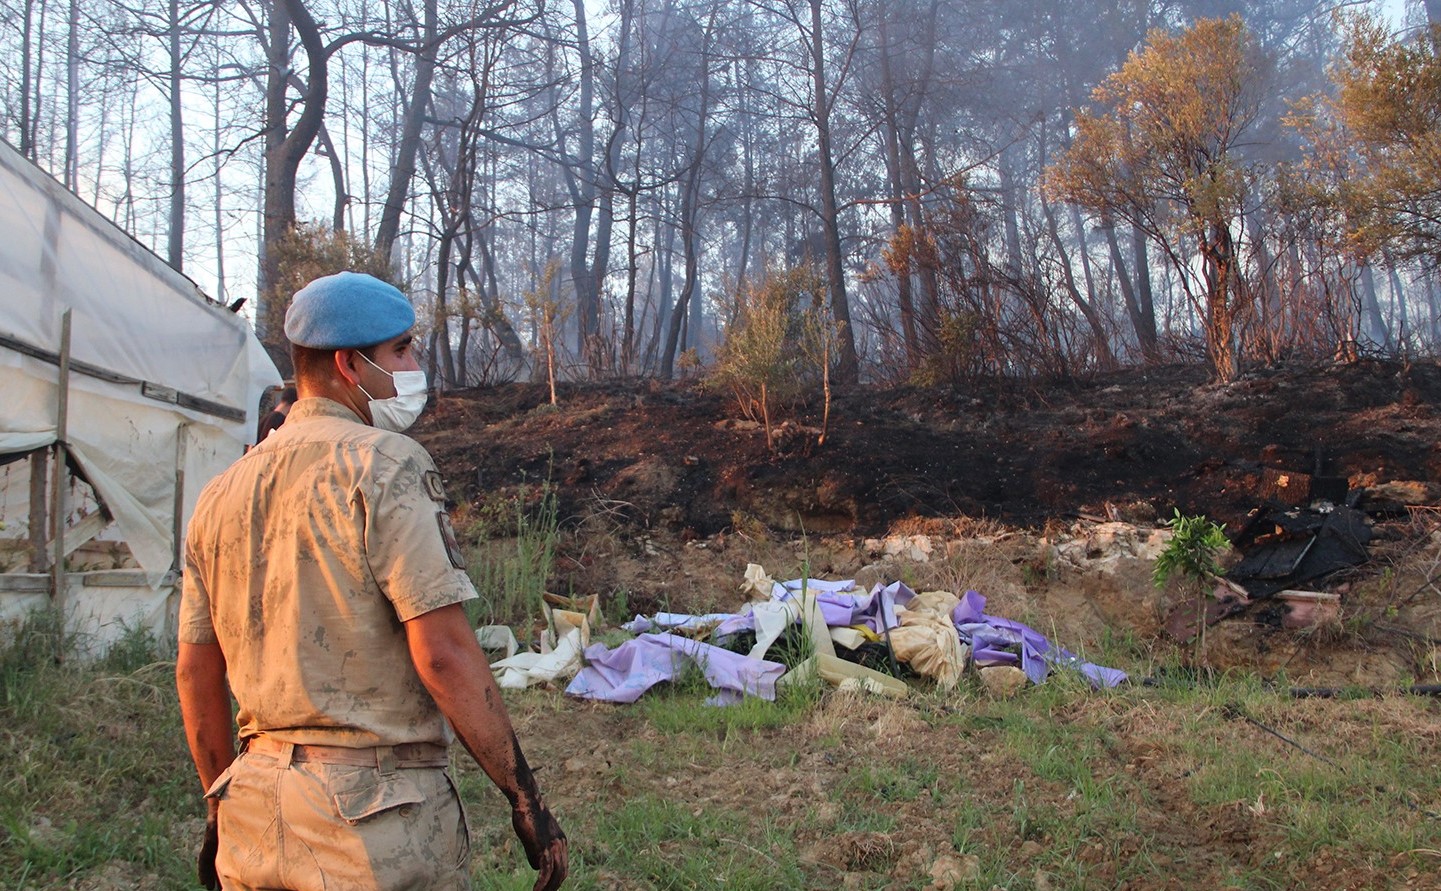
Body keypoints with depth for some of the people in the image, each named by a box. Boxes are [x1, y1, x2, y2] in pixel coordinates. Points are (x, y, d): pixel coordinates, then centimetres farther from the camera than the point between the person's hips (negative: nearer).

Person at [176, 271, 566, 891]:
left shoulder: (222, 493, 9)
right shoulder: (385, 465, -12)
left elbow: (196, 673, 13)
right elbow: (443, 651, -19)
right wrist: (525, 797, -13)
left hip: (253, 807, 7)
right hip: (377, 809, -7)